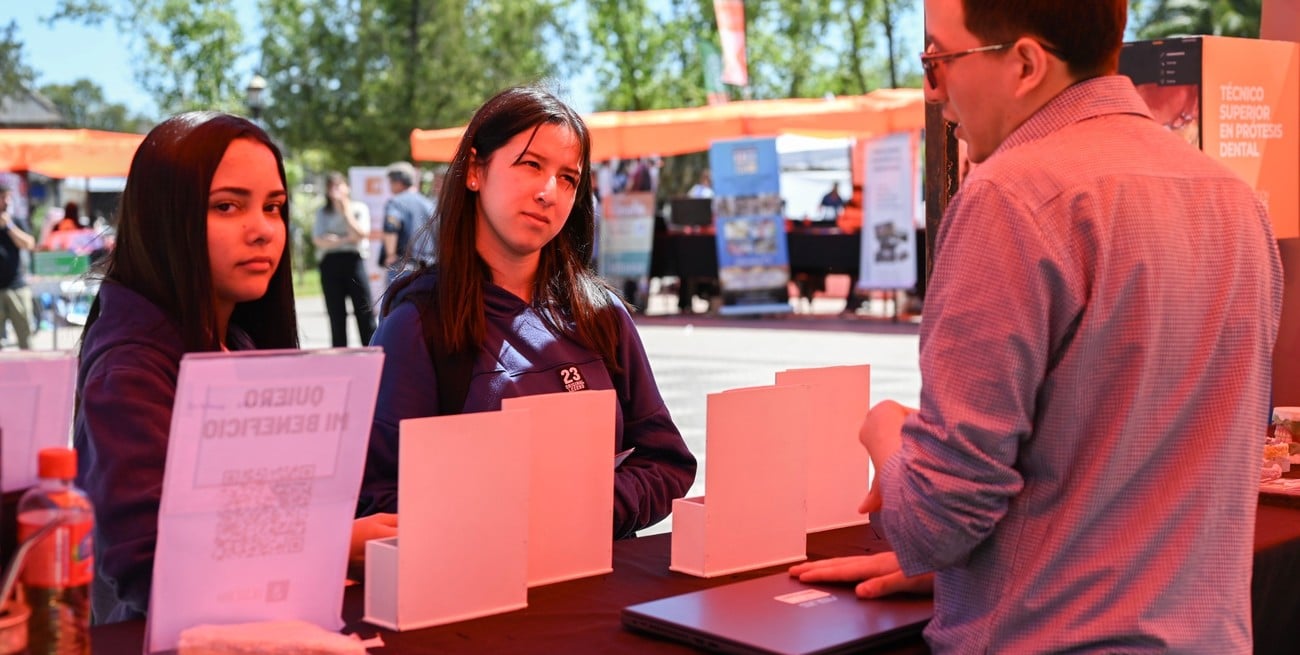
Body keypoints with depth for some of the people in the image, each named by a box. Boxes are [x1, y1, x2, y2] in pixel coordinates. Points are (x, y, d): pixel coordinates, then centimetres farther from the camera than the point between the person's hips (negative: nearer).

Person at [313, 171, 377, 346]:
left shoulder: (359, 208, 10)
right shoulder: (322, 212, 13)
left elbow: (361, 234, -5)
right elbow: (319, 240, -1)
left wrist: (346, 211, -2)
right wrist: (346, 239, -11)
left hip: (353, 261, -2)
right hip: (330, 264, 2)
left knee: (365, 312, -7)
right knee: (336, 316, 3)